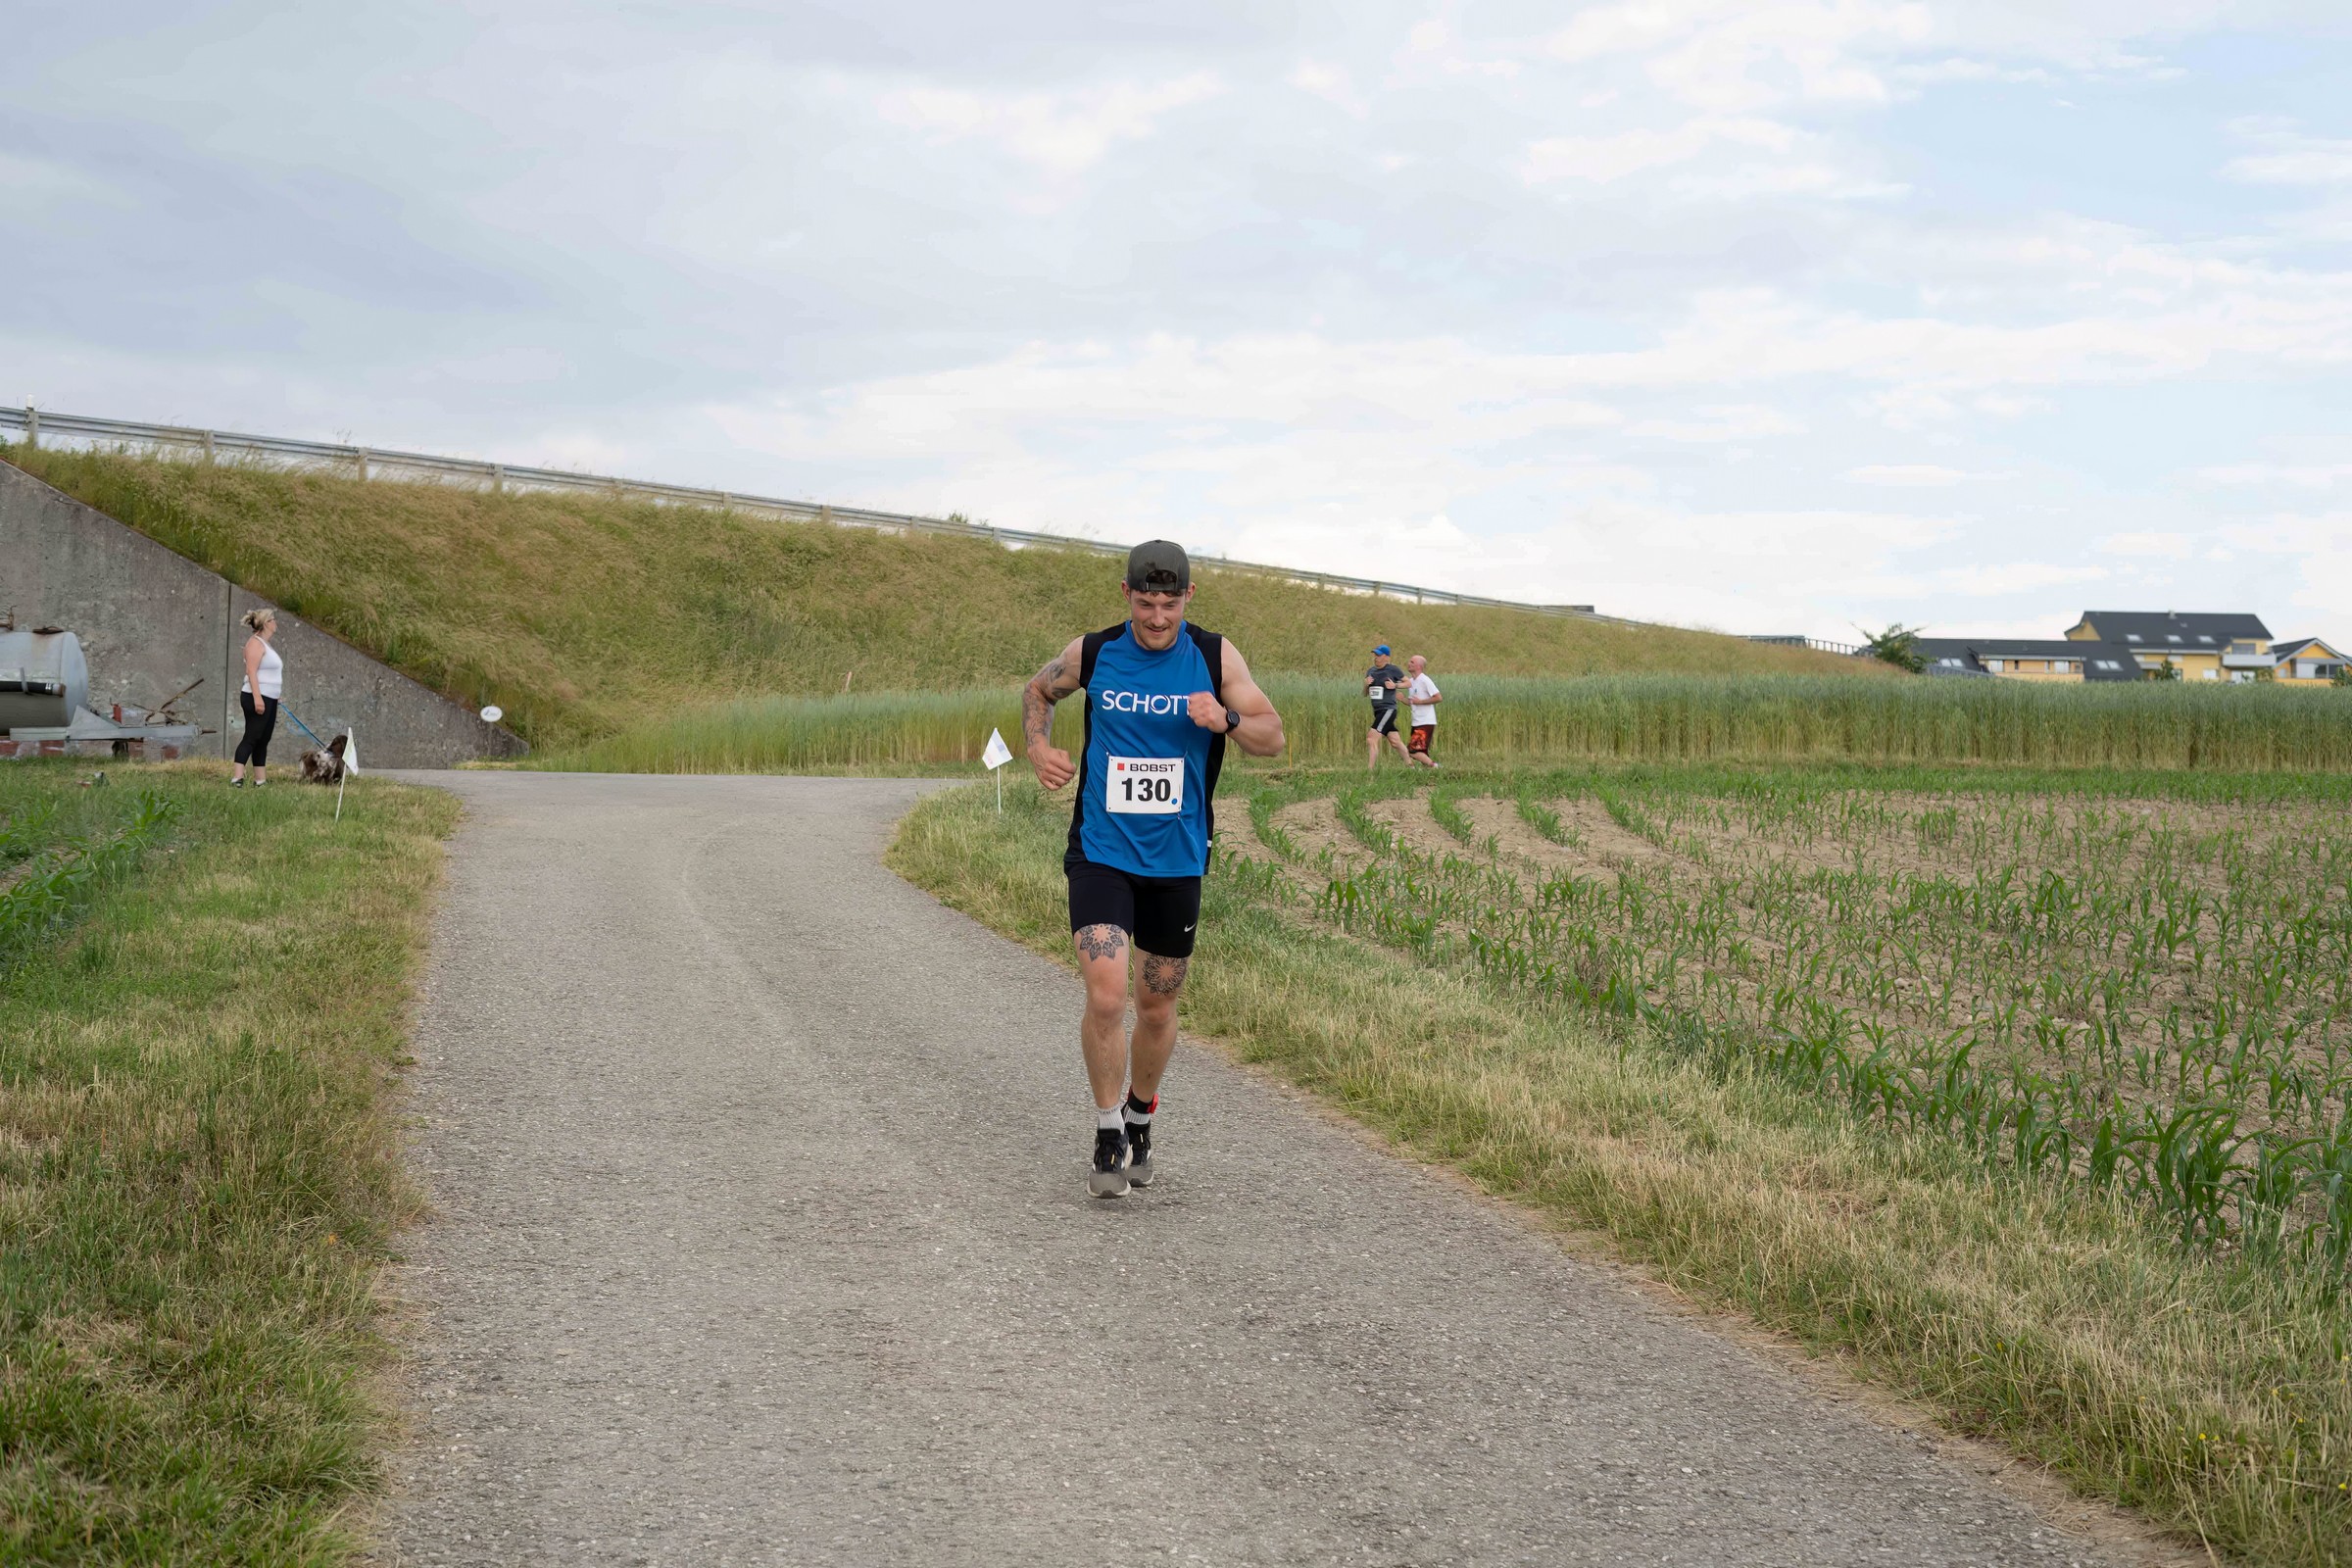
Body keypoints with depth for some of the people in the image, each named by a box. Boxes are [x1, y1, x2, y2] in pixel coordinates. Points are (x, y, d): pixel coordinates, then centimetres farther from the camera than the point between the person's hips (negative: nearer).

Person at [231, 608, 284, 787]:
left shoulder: (265, 644, 19)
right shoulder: (255, 643, -11)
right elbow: (251, 671, -20)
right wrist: (257, 698, -26)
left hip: (269, 700, 10)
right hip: (257, 698, -10)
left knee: (263, 741, 9)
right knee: (251, 738, -14)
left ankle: (260, 779, 11)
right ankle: (237, 777, -19)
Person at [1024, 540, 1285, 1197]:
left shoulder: (1215, 657, -3)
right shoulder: (1091, 653, -3)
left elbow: (1273, 737, 1)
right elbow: (1038, 690, 17)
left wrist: (1227, 719, -20)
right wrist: (1039, 746, -2)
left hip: (1176, 860, 2)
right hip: (1100, 852, -1)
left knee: (1157, 1006, 12)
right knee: (1105, 995, -17)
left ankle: (1140, 1117, 37)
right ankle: (1108, 1138, -1)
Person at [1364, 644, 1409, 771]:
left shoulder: (1393, 670, -5)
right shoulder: (1371, 671, 13)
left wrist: (1395, 685, -12)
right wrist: (1366, 684, -3)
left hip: (1388, 710, -7)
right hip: (1377, 711, 7)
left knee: (1371, 739, -17)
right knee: (1395, 741, 12)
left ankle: (1370, 769, -17)